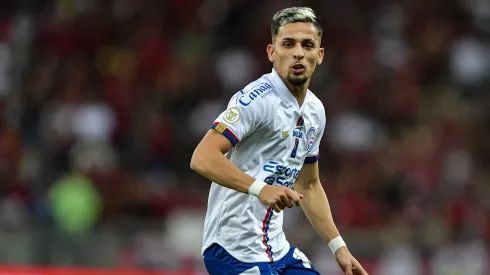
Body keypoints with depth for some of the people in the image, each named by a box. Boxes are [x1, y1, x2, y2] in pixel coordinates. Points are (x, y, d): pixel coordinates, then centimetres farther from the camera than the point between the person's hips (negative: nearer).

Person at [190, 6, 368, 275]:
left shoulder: (315, 111, 12)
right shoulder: (257, 99, -15)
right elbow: (202, 158, -25)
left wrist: (338, 247, 19)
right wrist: (260, 188, -36)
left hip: (277, 249, 9)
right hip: (234, 250, -9)